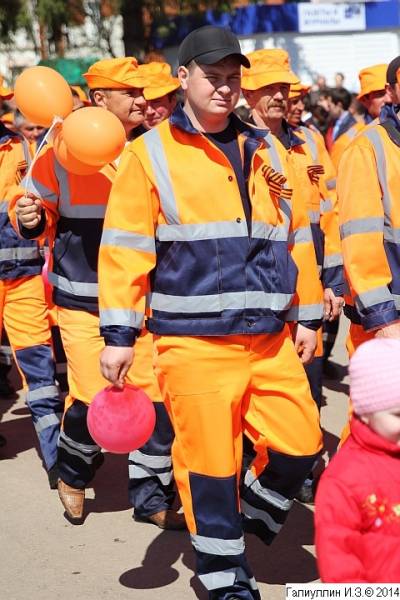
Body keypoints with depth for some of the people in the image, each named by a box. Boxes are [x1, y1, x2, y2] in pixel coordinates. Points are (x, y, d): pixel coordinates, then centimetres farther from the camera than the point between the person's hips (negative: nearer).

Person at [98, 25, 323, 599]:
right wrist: (118, 333, -8)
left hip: (269, 336, 5)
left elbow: (296, 235, 18)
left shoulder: (261, 152, 13)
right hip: (193, 339, -4)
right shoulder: (150, 153, -1)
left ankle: (252, 514, 34)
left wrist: (307, 316, 18)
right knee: (210, 458, 1)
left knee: (300, 443, 4)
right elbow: (125, 248, -4)